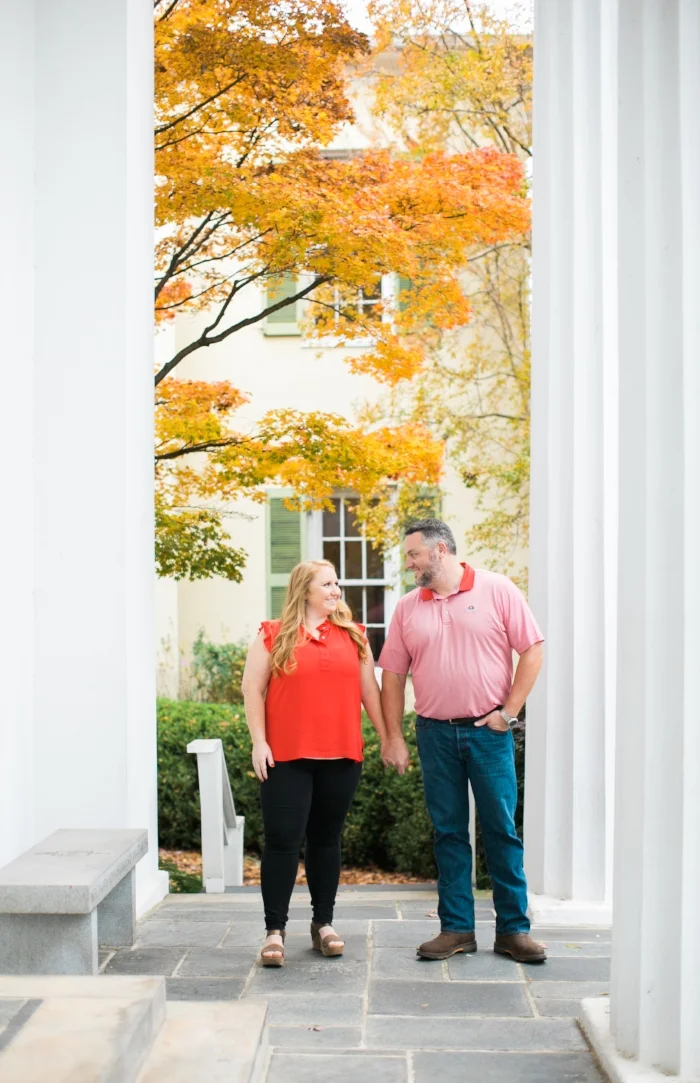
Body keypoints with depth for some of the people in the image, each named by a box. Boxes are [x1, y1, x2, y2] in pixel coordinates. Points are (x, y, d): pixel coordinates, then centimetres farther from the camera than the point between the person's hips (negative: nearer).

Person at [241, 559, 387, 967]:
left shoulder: (353, 635, 10)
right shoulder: (274, 635, 1)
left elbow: (370, 690, 13)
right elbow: (253, 689, 0)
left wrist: (388, 738, 10)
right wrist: (259, 741, -7)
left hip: (341, 756, 3)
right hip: (287, 757, -3)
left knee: (327, 839, 12)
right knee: (283, 840, -3)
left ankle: (324, 922, 23)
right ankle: (275, 929, 5)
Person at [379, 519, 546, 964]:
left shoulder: (497, 590, -3)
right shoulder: (408, 608, 7)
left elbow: (533, 650, -4)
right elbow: (392, 675, 8)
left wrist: (509, 711, -8)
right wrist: (394, 737, 3)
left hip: (488, 730, -3)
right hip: (435, 733, 3)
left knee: (502, 830, 2)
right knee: (449, 832, 8)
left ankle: (514, 928, 12)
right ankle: (456, 928, 18)